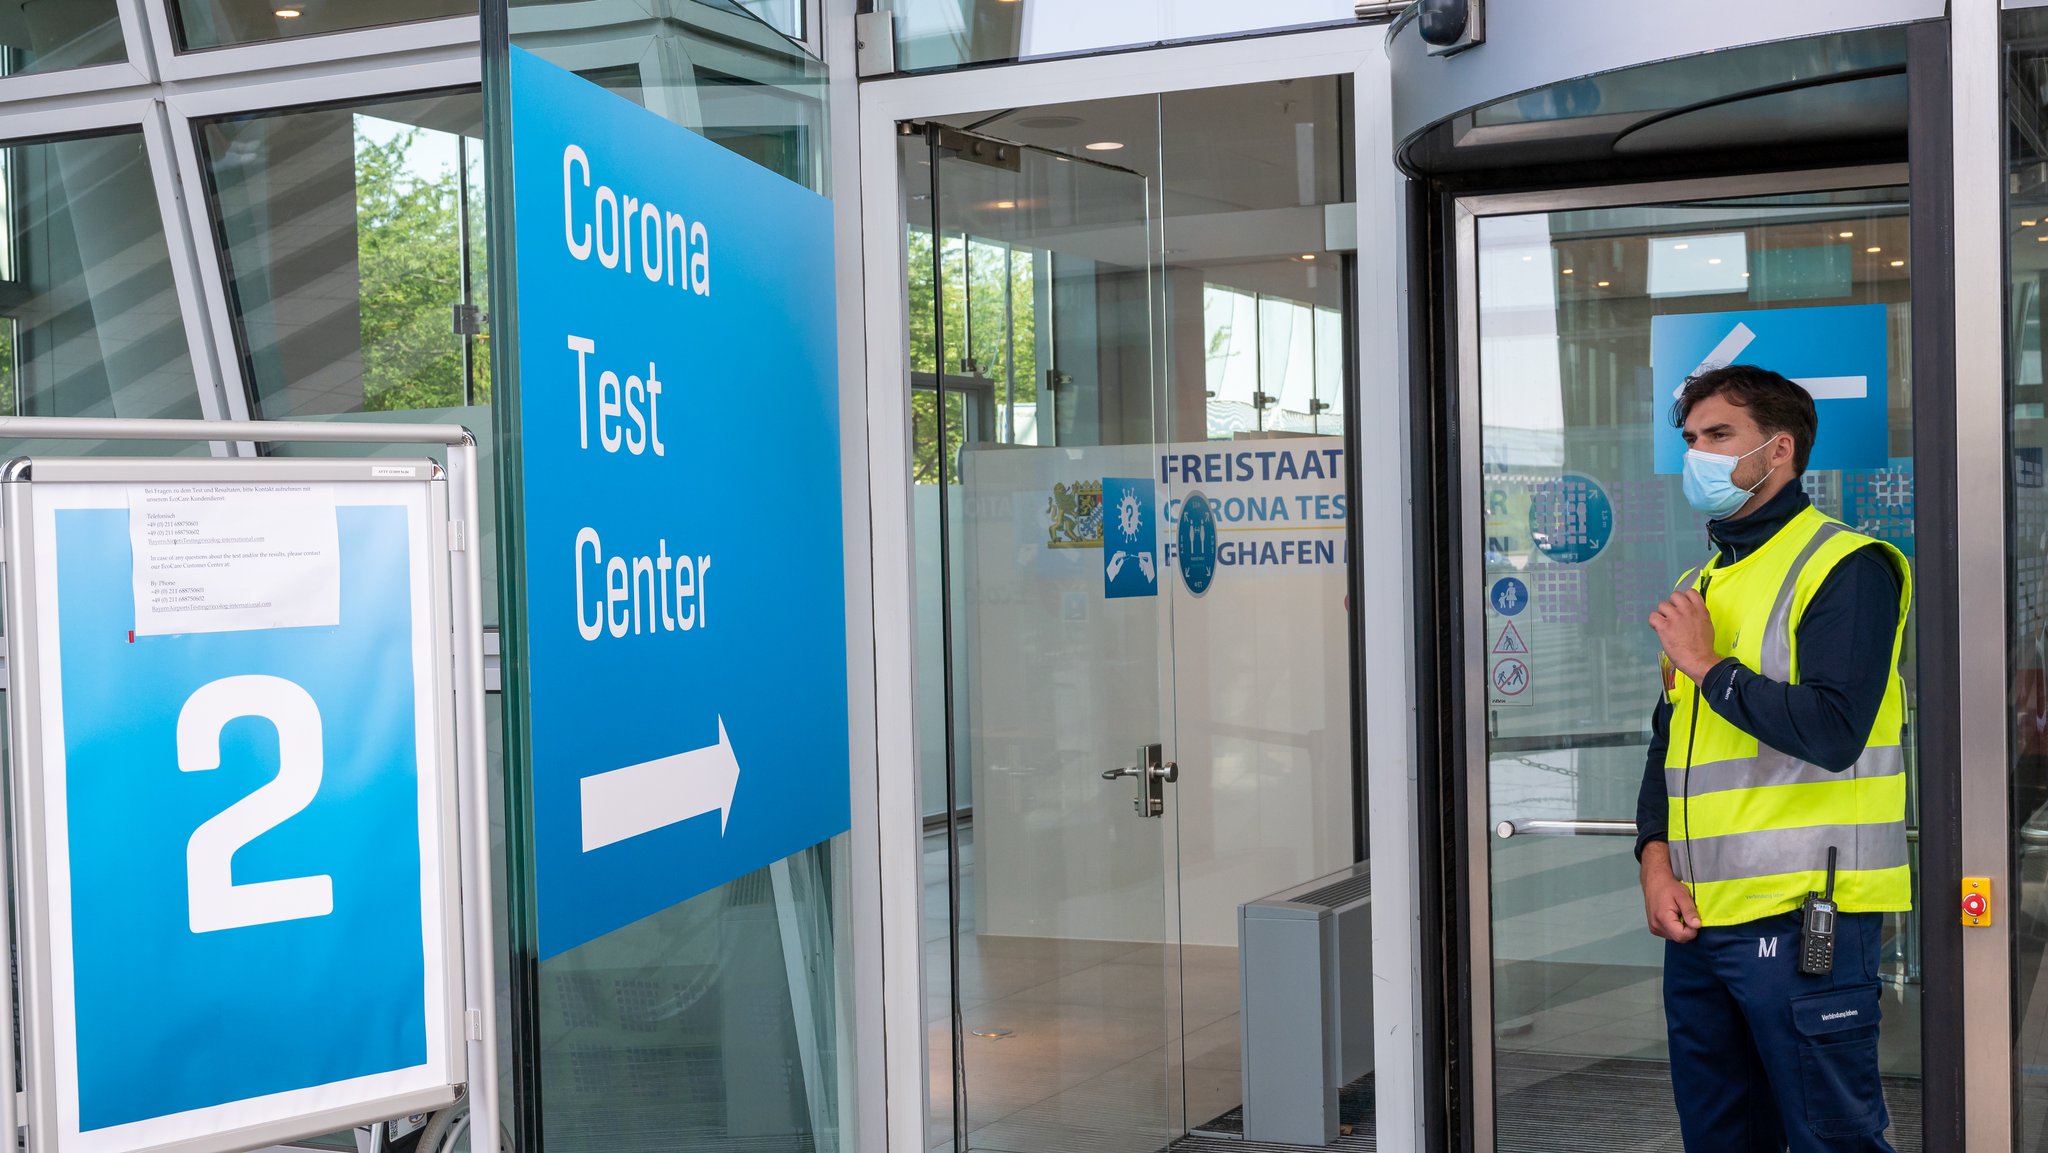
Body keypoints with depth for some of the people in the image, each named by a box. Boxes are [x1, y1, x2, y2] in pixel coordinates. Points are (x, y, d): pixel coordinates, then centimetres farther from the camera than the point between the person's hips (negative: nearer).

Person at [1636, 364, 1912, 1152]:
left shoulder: (1845, 569, -7)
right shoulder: (1699, 585, 19)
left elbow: (1832, 731, -20)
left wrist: (1709, 668, -10)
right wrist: (1656, 857, 4)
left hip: (1801, 918, -8)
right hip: (1697, 919, 8)